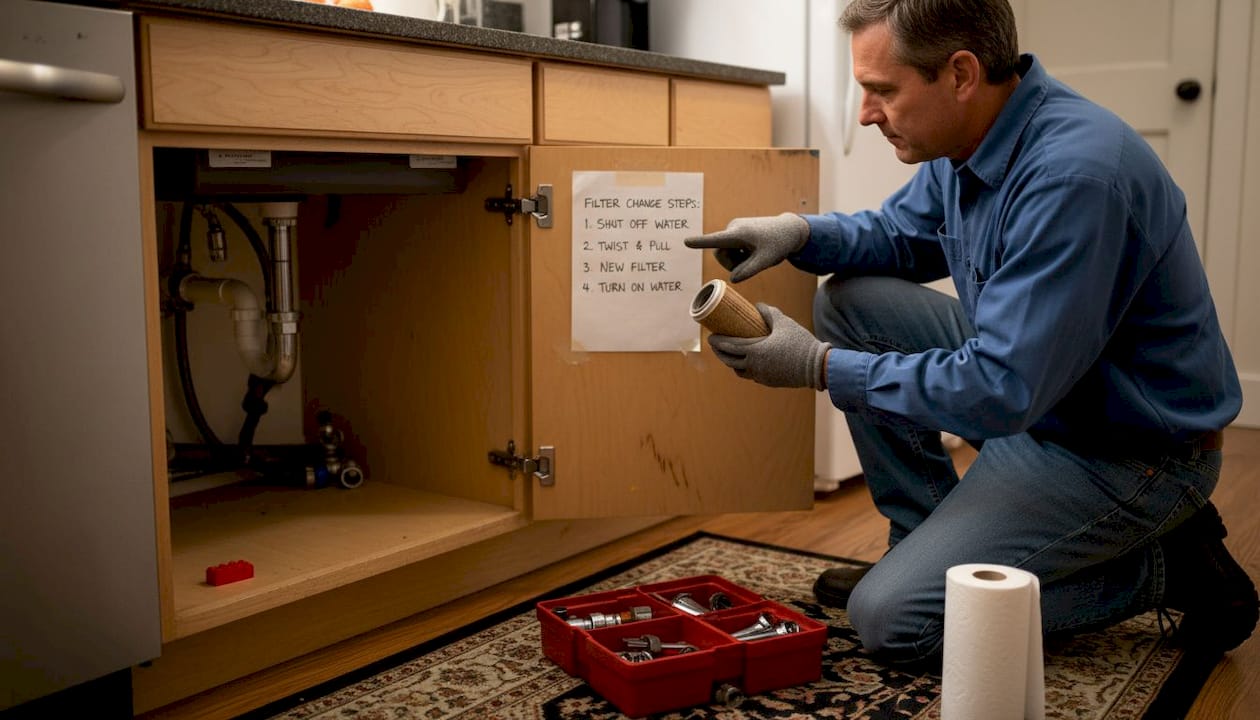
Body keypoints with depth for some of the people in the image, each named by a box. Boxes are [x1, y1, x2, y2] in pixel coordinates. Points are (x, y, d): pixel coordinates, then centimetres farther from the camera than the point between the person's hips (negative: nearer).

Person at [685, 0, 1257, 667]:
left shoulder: (1073, 174, -31)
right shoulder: (965, 139, -3)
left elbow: (1003, 392, -31)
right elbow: (901, 233, 15)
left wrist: (822, 367, -24)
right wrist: (799, 231, -6)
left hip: (1123, 453, -9)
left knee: (888, 618, -13)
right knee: (849, 299, 2)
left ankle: (1161, 567, 1)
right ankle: (926, 542, 11)